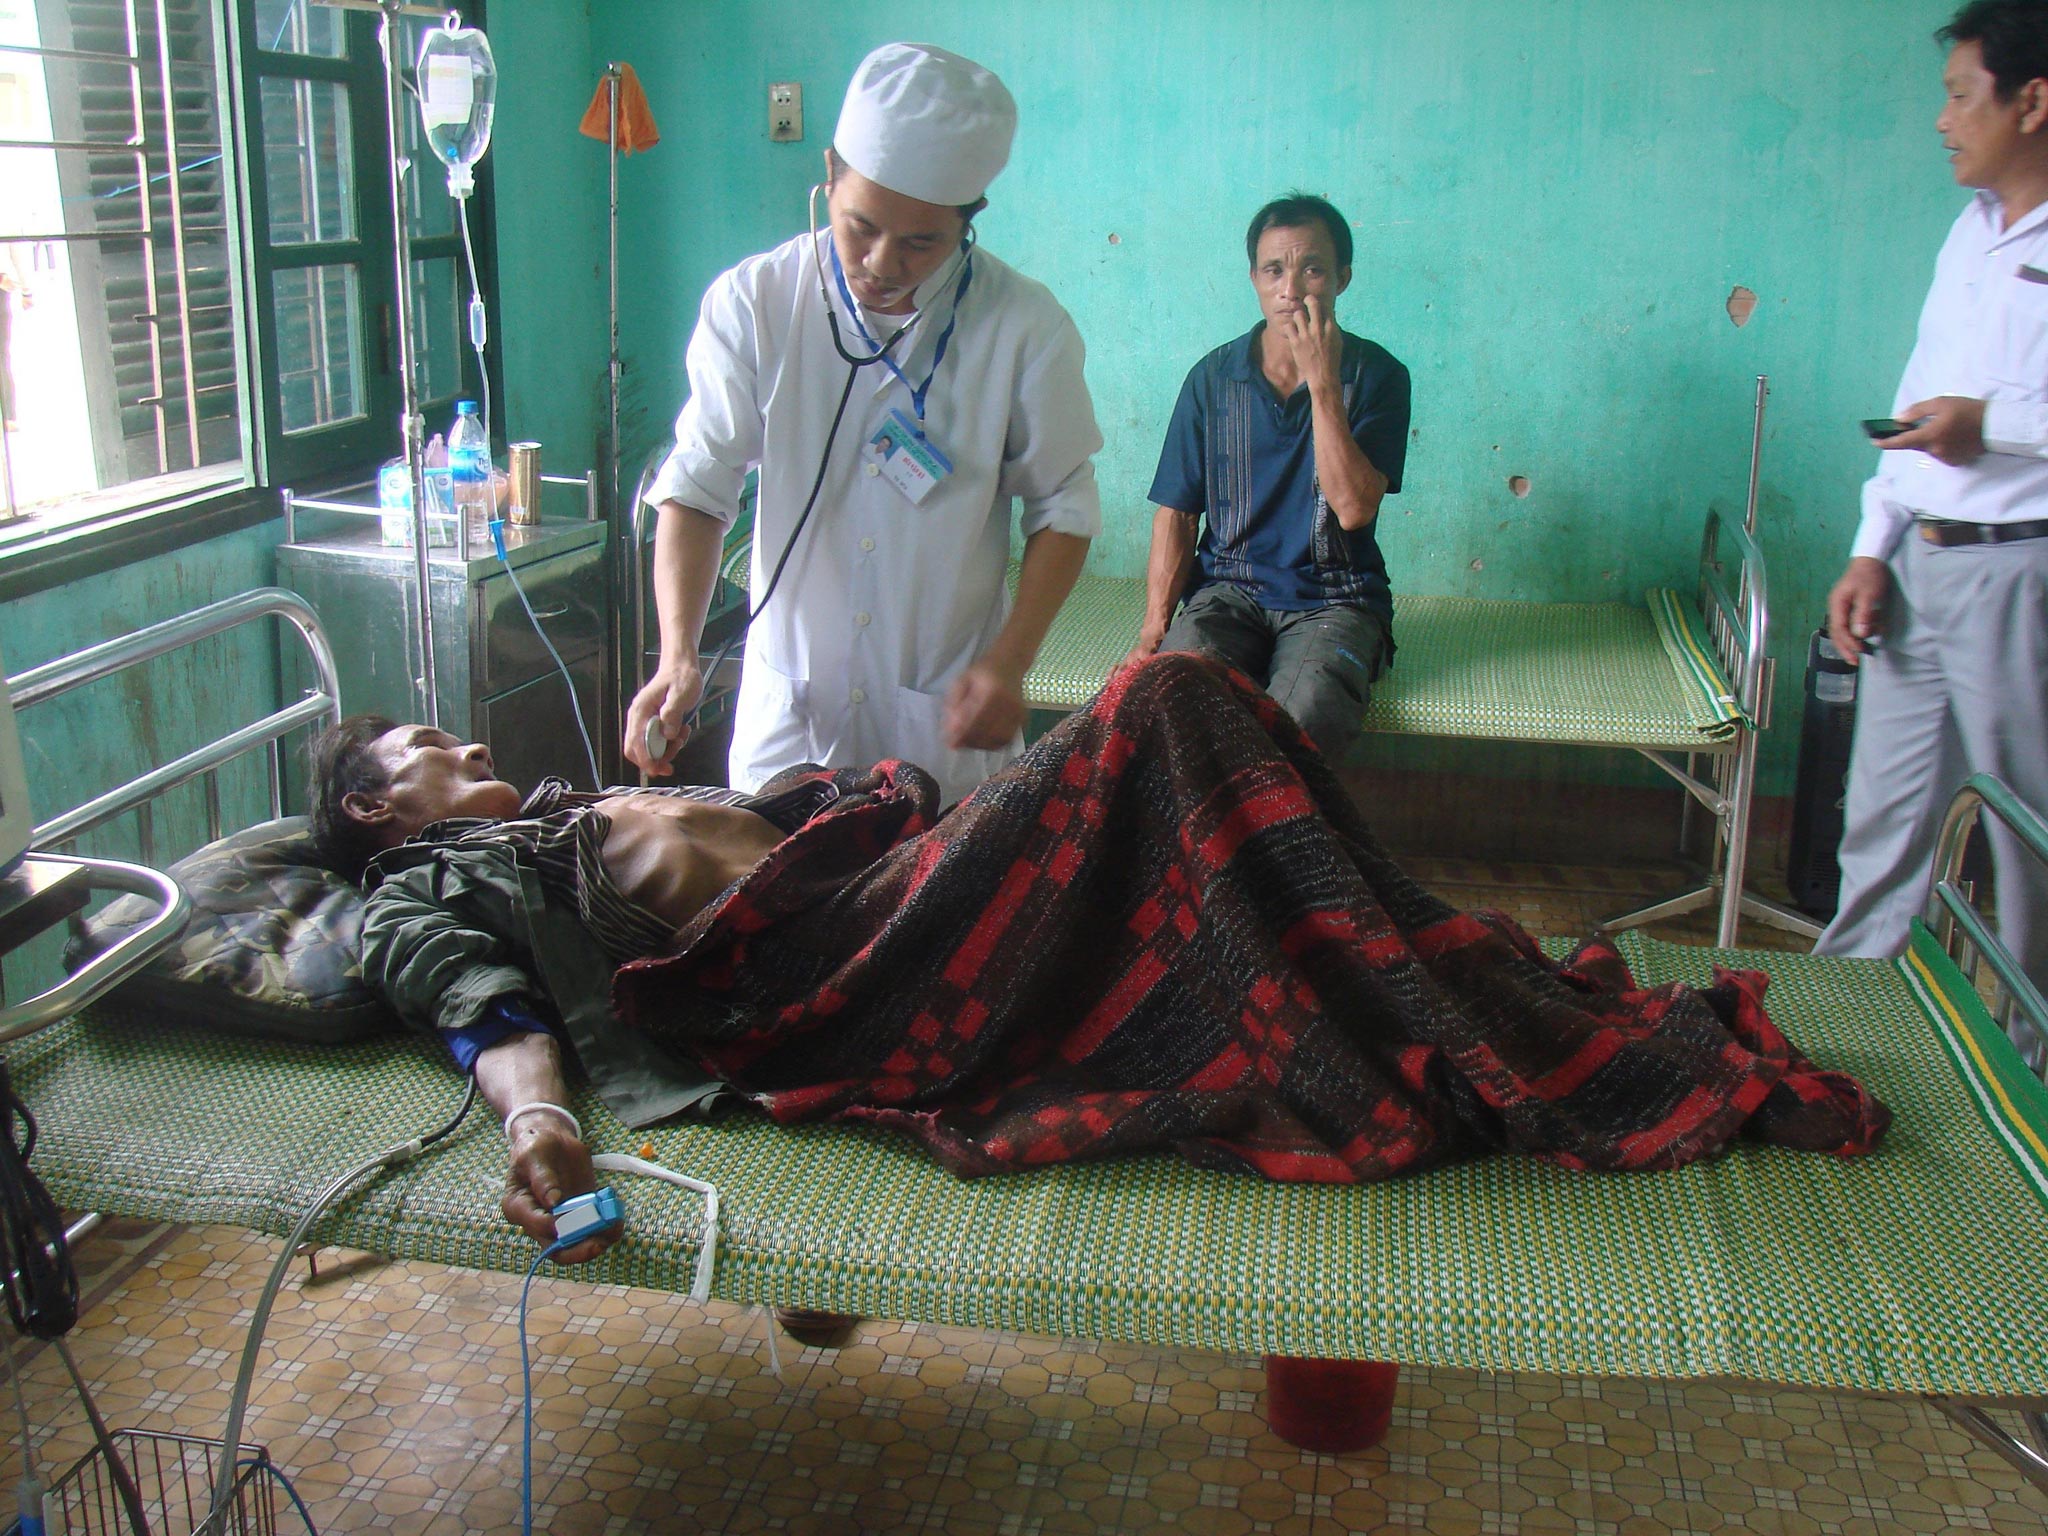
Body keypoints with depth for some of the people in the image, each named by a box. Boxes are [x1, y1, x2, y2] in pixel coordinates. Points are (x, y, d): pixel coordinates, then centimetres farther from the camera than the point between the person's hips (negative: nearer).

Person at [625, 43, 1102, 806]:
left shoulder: (1026, 327, -9)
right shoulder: (752, 304, -7)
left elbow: (1062, 507, 0)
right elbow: (696, 486, -6)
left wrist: (1008, 663, -11)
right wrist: (677, 655, -20)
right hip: (787, 712, 1)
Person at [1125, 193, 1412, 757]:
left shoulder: (1376, 374, 0)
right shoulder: (1214, 377, 6)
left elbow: (1354, 508, -13)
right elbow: (1177, 513, 6)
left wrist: (1322, 381, -16)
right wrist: (1154, 627, -7)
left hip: (1334, 599, -1)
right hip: (1228, 589, 2)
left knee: (1298, 726, -34)